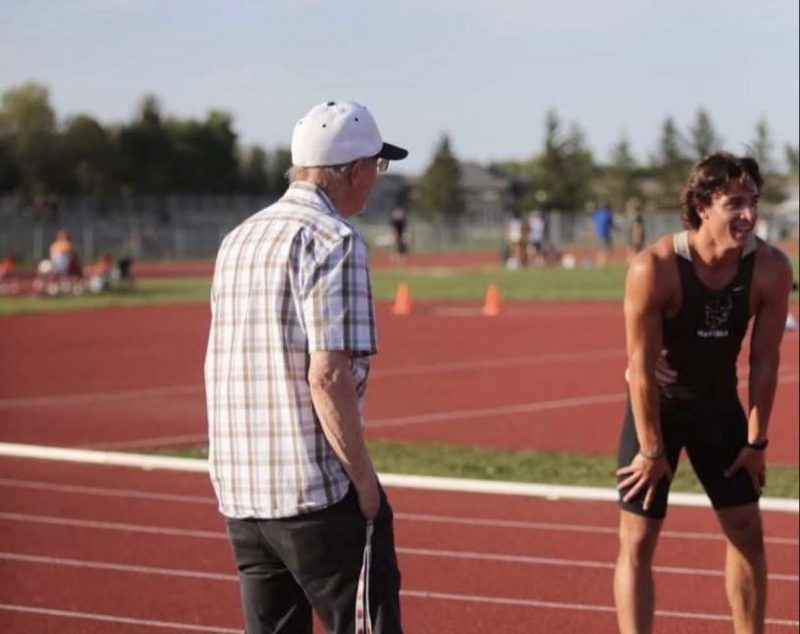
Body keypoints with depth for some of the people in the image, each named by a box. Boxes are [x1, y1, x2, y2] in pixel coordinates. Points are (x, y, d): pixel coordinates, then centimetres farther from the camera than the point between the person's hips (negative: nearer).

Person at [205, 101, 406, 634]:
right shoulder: (333, 240, -11)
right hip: (318, 490, -8)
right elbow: (327, 375, -20)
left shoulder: (239, 239, 14)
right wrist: (364, 477, -13)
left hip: (239, 489, 8)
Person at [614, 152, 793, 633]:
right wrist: (651, 449, -18)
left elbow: (764, 359, -9)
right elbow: (642, 366, -23)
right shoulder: (654, 269, -30)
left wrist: (757, 439, -4)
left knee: (748, 531, 9)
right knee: (638, 540, -4)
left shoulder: (771, 269, -19)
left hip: (720, 403, 4)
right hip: (657, 403, -4)